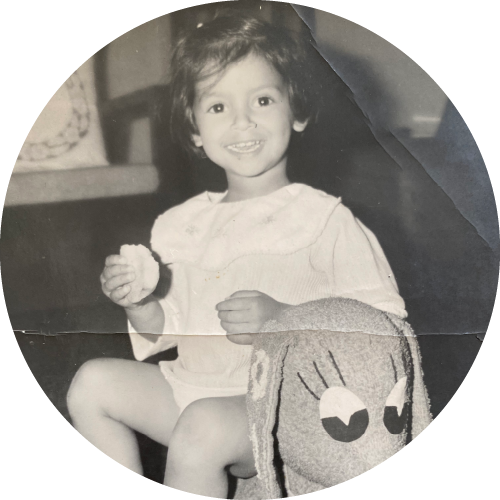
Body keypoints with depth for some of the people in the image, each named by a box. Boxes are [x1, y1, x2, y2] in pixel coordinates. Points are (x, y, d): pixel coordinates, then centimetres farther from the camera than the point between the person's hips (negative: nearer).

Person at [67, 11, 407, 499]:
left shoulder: (324, 219, -9)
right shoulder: (179, 225, 8)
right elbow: (167, 330, 15)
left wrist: (282, 317, -26)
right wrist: (139, 304, -7)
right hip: (190, 386, 7)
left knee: (201, 428, -31)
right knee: (92, 382, 1)